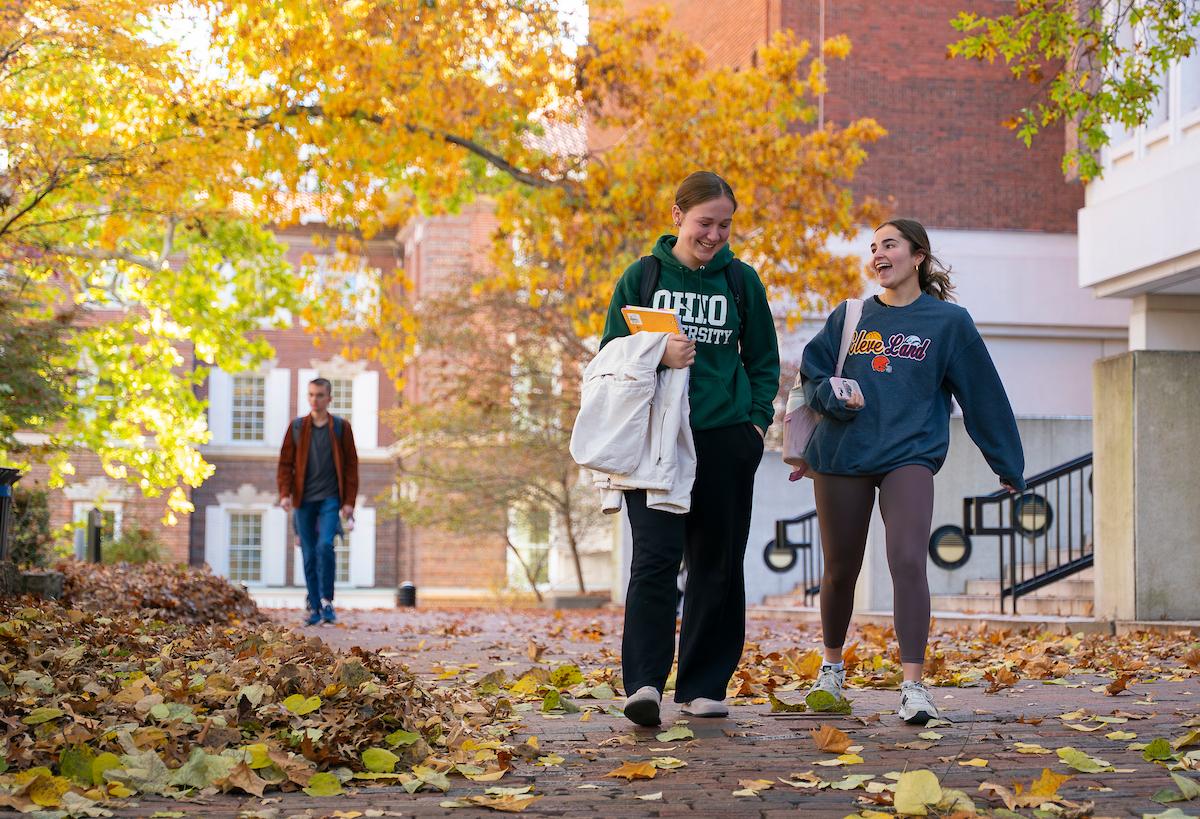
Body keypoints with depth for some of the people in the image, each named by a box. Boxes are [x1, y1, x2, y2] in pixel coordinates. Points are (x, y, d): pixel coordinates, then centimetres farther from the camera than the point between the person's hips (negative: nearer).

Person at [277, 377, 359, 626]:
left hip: (330, 498, -2)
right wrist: (285, 493, -6)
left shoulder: (341, 427, 4)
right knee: (309, 554, 3)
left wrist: (349, 501, -3)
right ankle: (315, 607, 10)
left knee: (325, 545, -20)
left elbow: (350, 465, 4)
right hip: (304, 500, 2)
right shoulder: (297, 427, 7)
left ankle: (326, 600, -9)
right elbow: (285, 463, 8)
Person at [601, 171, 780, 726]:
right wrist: (657, 356, -15)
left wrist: (757, 420, 2)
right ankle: (644, 682, -16)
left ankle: (704, 686, 14)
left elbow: (763, 361, 16)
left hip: (726, 439, 2)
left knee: (717, 564, 6)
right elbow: (611, 352, 5)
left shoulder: (742, 281, 9)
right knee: (657, 555, -14)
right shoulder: (642, 276, 5)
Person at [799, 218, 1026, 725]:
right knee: (840, 569, 10)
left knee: (908, 561, -20)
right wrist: (833, 396, -11)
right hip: (842, 455, 3)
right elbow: (811, 375, 13)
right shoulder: (850, 316, 12)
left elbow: (983, 395, 8)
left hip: (910, 455, -3)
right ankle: (832, 665, 33)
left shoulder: (948, 321, 6)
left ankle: (913, 686, -22)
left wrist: (1008, 466, 9)